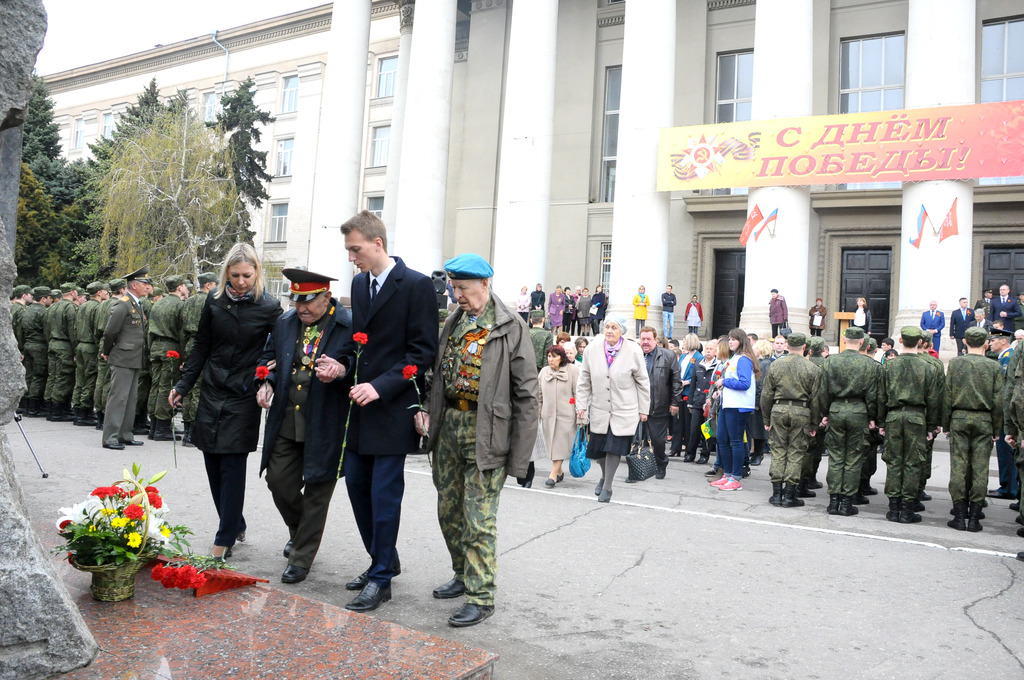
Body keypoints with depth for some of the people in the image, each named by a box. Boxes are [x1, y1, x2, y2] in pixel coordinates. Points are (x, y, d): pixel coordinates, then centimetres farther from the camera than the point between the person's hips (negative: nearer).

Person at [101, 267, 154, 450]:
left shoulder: (137, 305, 15)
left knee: (131, 399, 13)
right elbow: (110, 332, -13)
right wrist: (107, 353, 0)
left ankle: (125, 435, 21)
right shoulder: (123, 305, -13)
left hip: (134, 360, 9)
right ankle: (110, 438, 0)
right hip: (123, 359, -9)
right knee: (118, 398, -6)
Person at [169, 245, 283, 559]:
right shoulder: (215, 302, 4)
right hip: (212, 393, 4)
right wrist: (182, 385, 8)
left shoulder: (269, 307, -6)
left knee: (232, 467, -3)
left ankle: (225, 539, 6)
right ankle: (236, 524, 25)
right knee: (213, 465, 8)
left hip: (243, 397, -4)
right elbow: (201, 347, 10)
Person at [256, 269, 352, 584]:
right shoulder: (285, 322, 7)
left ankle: (301, 559, 21)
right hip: (285, 422, 6)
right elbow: (268, 356, 20)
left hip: (325, 425, -5)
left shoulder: (349, 326, -11)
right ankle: (299, 531, 41)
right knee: (278, 480, 12)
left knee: (316, 493, 6)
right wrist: (266, 381, 2)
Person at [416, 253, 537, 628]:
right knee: (448, 510, 16)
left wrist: (520, 455, -12)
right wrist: (427, 410, 1)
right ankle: (464, 575, 35)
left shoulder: (510, 328, -9)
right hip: (448, 426, 7)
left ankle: (480, 596, 11)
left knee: (479, 518, -3)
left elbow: (526, 394, -10)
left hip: (485, 433, -7)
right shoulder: (454, 323, 11)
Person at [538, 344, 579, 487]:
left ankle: (553, 474, -6)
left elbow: (578, 392, -2)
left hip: (566, 414, -5)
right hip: (548, 414, 5)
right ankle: (559, 472, 21)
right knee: (551, 443, 8)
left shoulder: (572, 370, -3)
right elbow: (539, 394, 18)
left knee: (560, 443, -7)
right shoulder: (544, 371, 10)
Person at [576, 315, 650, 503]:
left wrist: (643, 410, 2)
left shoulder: (633, 351, -8)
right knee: (598, 450, 9)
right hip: (599, 411, 3)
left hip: (624, 411, -3)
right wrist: (581, 406, 2)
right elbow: (584, 382, 6)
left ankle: (607, 487, 13)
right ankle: (604, 476, 40)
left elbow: (643, 383, 0)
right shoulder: (591, 350, -1)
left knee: (614, 448, -4)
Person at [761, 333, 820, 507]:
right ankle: (789, 494, 5)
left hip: (778, 410, 2)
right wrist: (814, 424, 8)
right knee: (795, 453, 4)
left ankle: (777, 493, 9)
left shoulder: (775, 365, 4)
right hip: (801, 413, -1)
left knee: (778, 451, 8)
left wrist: (767, 419, 12)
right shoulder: (812, 369, -2)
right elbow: (815, 399, 0)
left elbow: (766, 394, 5)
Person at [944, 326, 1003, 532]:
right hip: (984, 421, 0)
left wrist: (946, 424, 7)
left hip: (959, 419, 0)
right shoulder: (994, 367, -1)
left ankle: (960, 516, 4)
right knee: (980, 469, 4)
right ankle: (974, 517, 6)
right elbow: (998, 402, 1)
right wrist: (997, 430, 8)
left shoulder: (955, 363, -1)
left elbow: (947, 396, 0)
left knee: (958, 467, 2)